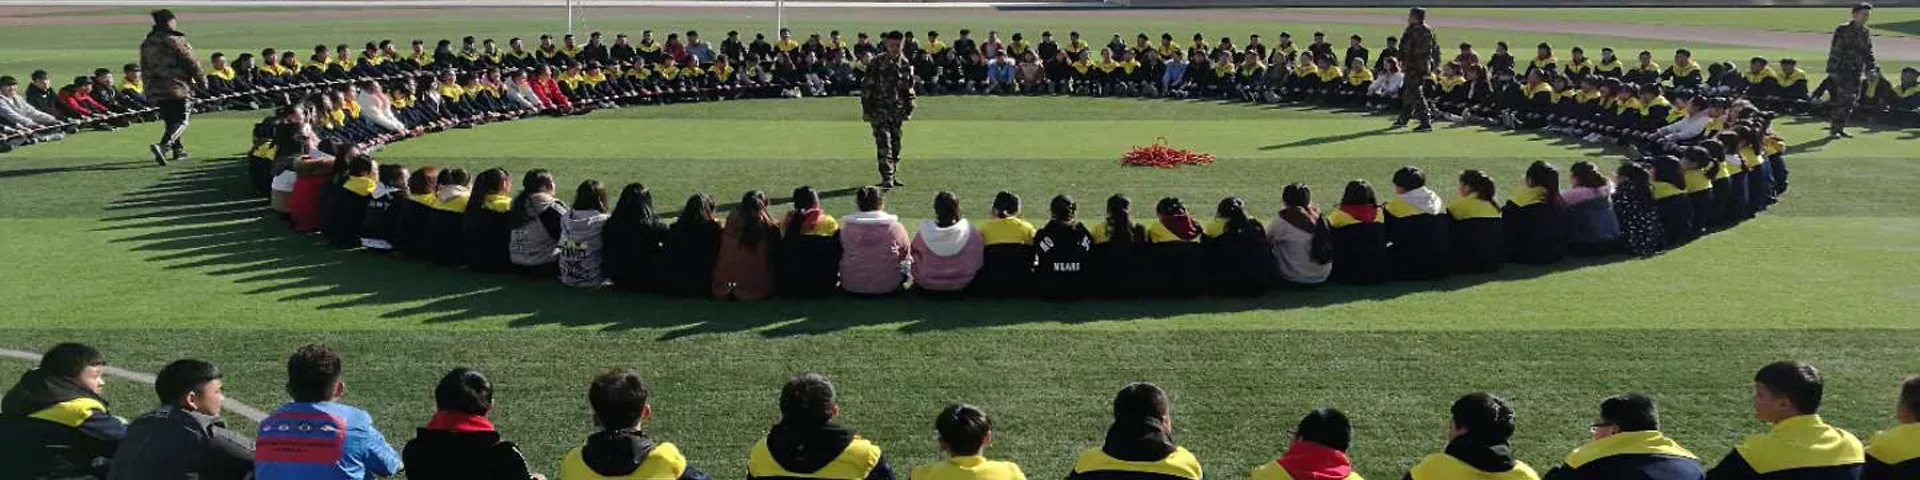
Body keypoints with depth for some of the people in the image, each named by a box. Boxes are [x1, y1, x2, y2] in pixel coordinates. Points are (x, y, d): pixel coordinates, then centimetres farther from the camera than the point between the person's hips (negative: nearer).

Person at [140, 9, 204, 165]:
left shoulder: (146, 43, 12)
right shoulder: (176, 41, -10)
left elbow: (144, 69, 19)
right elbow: (191, 63, -8)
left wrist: (147, 88, 28)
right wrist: (202, 80, 5)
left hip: (156, 90, 7)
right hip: (178, 88, -7)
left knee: (170, 121, 20)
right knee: (181, 121, -7)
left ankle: (178, 150, 25)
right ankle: (163, 145, -28)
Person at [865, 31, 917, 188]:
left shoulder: (905, 65, 8)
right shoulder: (876, 63, -5)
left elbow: (909, 89, 16)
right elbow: (867, 88, -4)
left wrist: (909, 110, 12)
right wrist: (866, 110, -7)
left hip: (897, 111, 5)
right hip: (880, 110, -5)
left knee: (896, 145, 10)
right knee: (884, 144, -13)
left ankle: (892, 176, 21)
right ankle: (887, 178, -18)